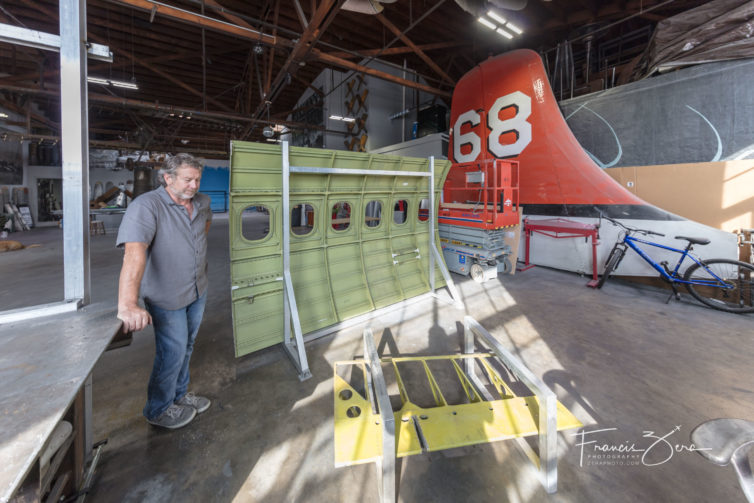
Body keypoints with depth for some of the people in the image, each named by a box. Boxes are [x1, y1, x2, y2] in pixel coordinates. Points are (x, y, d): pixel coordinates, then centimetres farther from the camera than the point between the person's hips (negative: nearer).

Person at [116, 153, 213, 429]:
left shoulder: (201, 201, -1)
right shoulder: (146, 206, -24)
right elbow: (134, 252, -39)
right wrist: (128, 305, -49)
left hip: (198, 292, 7)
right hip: (166, 297, -7)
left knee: (186, 347, 21)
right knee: (172, 352, 5)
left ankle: (179, 394, 44)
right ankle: (159, 410, 31)